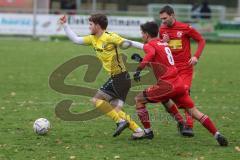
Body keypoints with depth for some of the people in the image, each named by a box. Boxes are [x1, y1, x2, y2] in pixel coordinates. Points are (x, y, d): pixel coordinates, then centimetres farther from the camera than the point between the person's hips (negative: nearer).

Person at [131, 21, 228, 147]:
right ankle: (217, 134, -1)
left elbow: (151, 54, -26)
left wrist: (138, 69, -29)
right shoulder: (164, 44, 22)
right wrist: (141, 60, 34)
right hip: (179, 83, 7)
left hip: (167, 85, -7)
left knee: (139, 100, 7)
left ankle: (147, 131, 8)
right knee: (193, 111, 8)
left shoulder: (149, 45, -2)